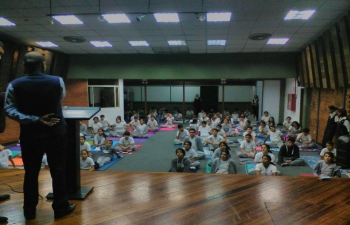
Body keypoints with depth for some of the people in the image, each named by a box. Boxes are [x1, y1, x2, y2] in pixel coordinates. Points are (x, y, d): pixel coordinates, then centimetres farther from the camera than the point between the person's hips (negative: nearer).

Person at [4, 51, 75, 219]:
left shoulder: (14, 85, -8)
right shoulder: (57, 82, -10)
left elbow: (10, 111, -14)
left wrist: (35, 120, -15)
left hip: (30, 134, 2)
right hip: (55, 132, -1)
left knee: (31, 172, 13)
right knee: (58, 171, 8)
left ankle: (29, 210, 26)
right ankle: (60, 207, 20)